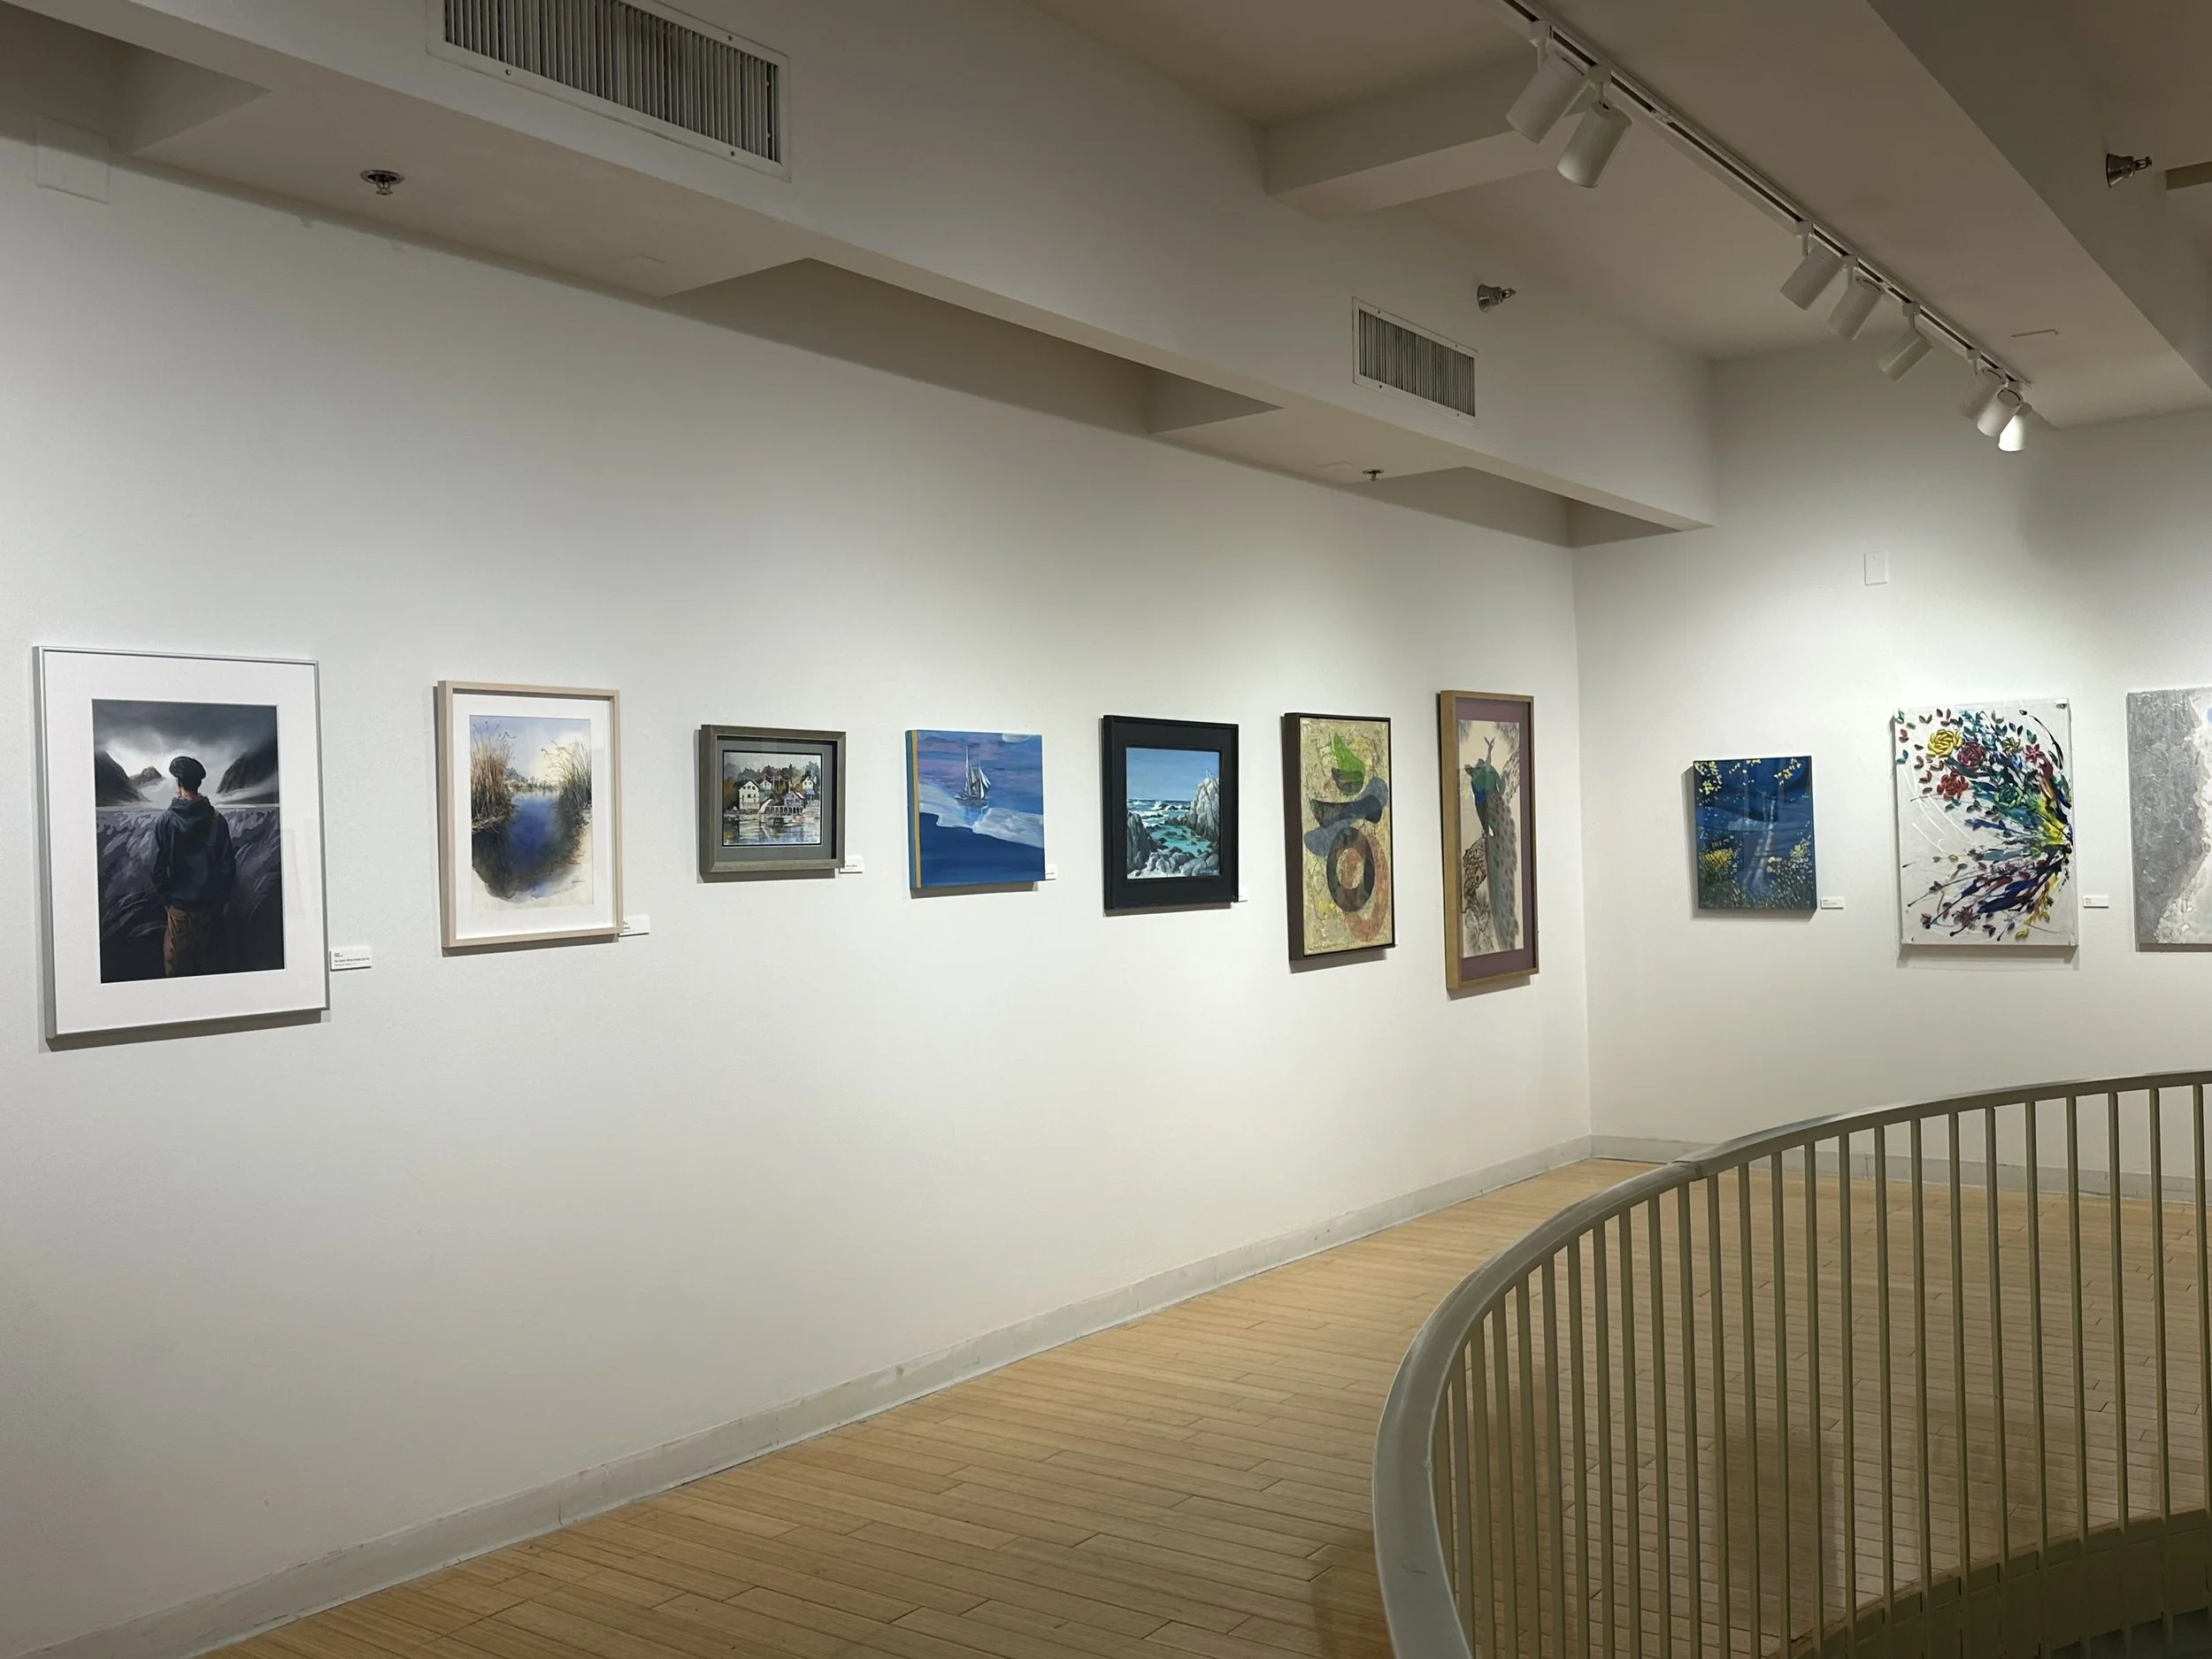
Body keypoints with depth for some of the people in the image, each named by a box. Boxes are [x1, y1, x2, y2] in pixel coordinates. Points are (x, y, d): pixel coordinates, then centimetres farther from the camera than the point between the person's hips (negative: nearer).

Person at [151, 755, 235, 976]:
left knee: (177, 960, 10)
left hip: (179, 903, -1)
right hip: (212, 903, 1)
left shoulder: (167, 821, -10)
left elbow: (159, 865, -6)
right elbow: (228, 862, -4)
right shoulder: (216, 820, -7)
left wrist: (164, 896, 8)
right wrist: (225, 897, 8)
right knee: (211, 959, 11)